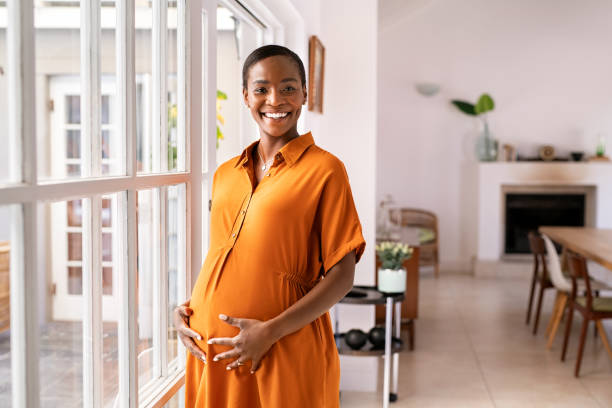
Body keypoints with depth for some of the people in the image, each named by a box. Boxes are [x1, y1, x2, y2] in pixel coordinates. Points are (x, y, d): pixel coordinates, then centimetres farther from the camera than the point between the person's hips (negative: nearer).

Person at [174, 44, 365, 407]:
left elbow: (342, 276, -9)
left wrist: (271, 331, -17)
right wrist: (187, 308, 2)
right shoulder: (225, 174, 10)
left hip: (285, 355, -5)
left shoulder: (324, 169, -6)